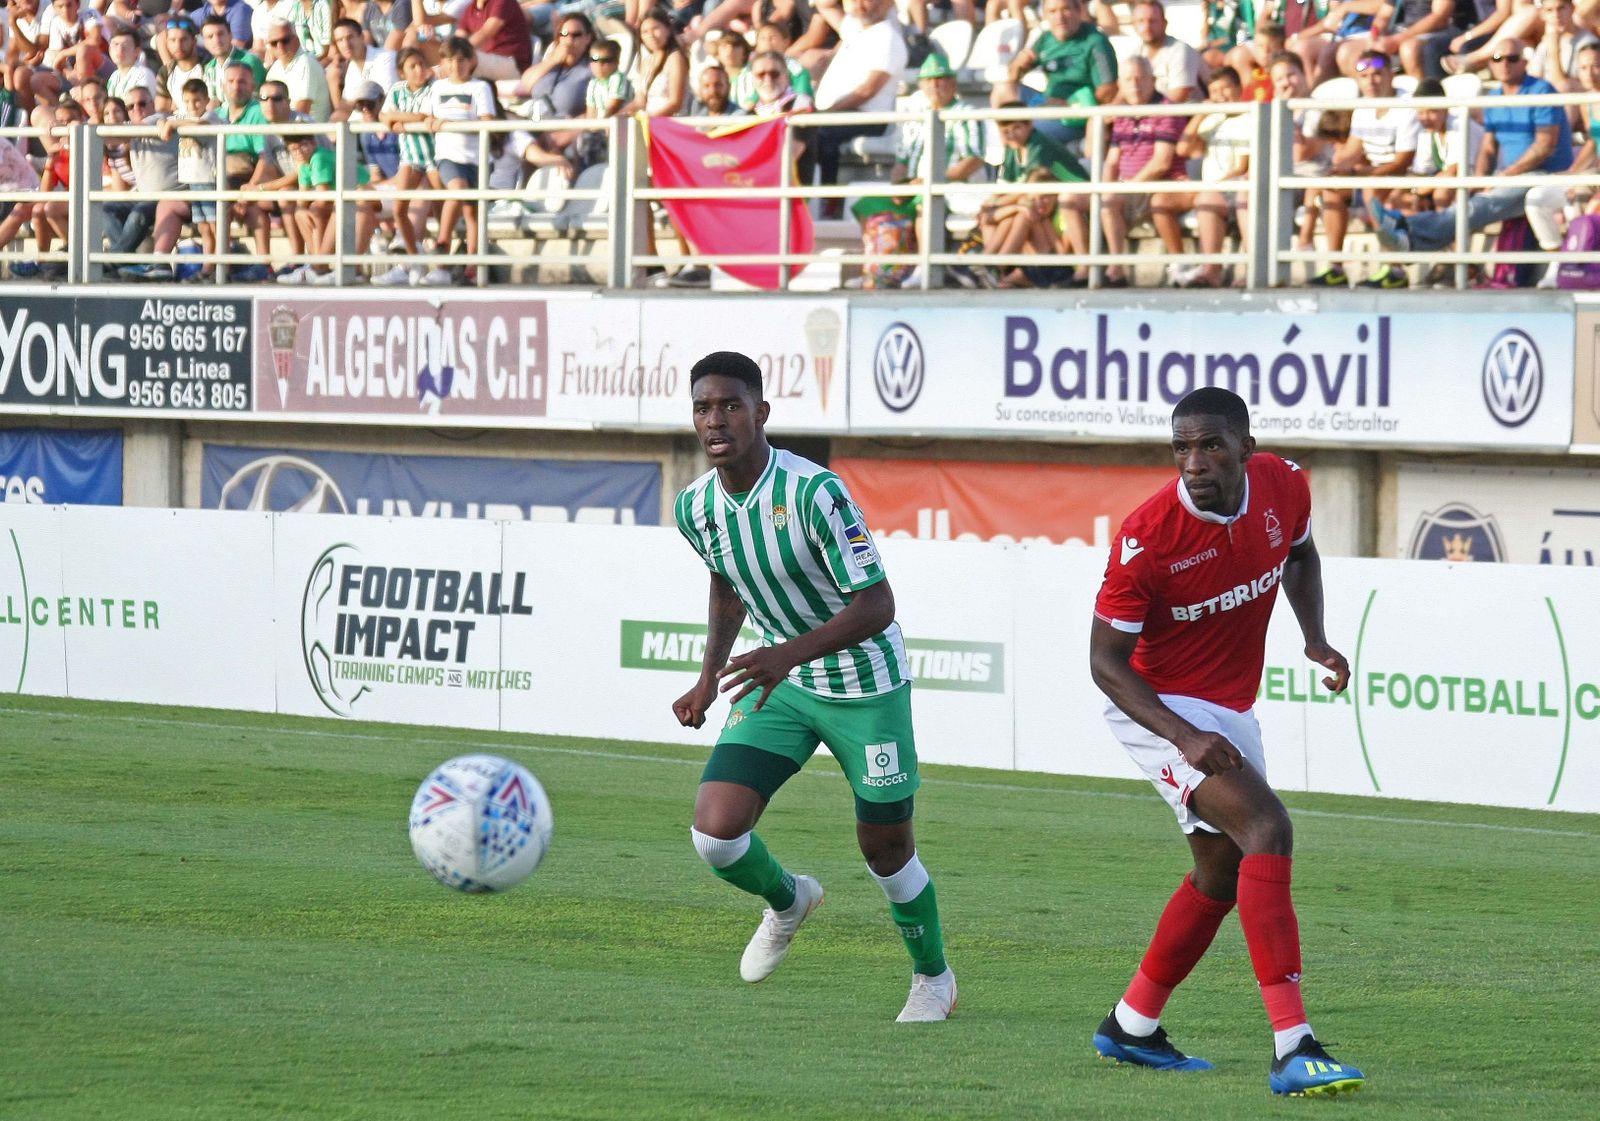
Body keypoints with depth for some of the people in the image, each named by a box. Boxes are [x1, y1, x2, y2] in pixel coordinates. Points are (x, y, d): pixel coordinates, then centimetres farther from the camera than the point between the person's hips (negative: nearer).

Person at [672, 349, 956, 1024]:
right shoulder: (696, 507, -7)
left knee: (885, 847, 7)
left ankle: (933, 976, 35)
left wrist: (789, 654, -41)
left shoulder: (813, 492, -27)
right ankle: (786, 902, 23)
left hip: (865, 685, -5)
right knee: (715, 830, -11)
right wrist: (710, 678, 11)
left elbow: (876, 606, -28)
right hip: (780, 684, 5)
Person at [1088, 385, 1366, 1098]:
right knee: (1267, 830, -25)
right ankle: (1293, 1049, -30)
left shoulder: (1283, 486, -11)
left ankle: (1130, 1028, 36)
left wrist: (1315, 638, -3)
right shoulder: (1147, 538, -28)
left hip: (1229, 711, 8)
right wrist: (1185, 739, -31)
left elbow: (1300, 555, 14)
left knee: (1223, 871, 19)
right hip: (1158, 710, -8)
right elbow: (1106, 661, -20)